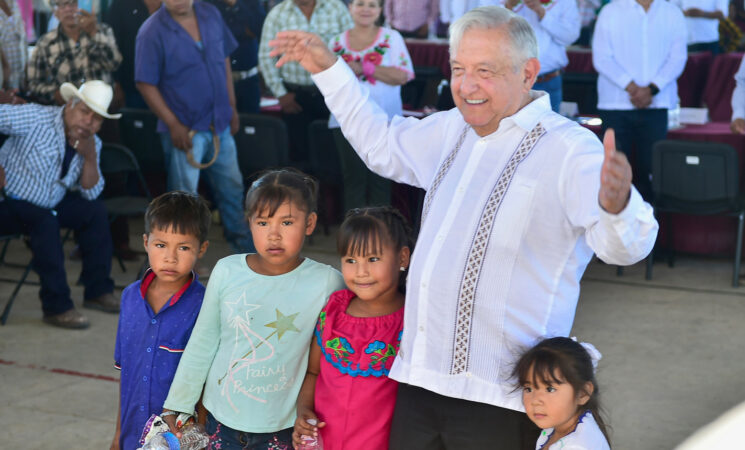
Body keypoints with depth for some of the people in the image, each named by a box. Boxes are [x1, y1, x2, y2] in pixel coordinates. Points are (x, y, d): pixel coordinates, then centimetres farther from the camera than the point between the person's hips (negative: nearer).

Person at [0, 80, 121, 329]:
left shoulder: (93, 144, 1)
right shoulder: (37, 119, -20)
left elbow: (90, 193, 0)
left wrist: (90, 157, -17)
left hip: (47, 205, 7)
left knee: (95, 210, 0)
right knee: (45, 222, -32)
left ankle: (98, 291, 7)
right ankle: (56, 306, -26)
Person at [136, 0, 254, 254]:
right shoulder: (152, 31, -13)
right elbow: (146, 84, -13)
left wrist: (231, 107, 10)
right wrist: (173, 125, -16)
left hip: (220, 124, 5)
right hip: (185, 129, -5)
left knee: (232, 187, 17)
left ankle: (245, 245, 33)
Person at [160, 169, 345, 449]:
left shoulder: (326, 282, -11)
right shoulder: (227, 272, -4)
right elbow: (202, 343, 6)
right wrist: (178, 403, 10)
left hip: (283, 426, -2)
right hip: (222, 418, 2)